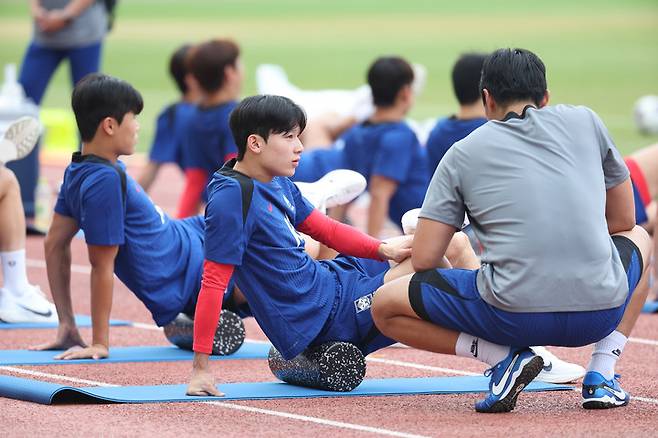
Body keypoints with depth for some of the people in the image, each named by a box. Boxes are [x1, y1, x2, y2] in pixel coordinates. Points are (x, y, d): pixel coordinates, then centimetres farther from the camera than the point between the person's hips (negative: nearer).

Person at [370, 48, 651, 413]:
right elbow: (623, 219, 25)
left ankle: (503, 357, -1)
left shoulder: (463, 153, 11)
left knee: (385, 307, 18)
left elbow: (423, 260, 7)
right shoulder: (584, 122, 15)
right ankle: (601, 374, 17)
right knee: (638, 238, 37)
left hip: (513, 315, -2)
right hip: (601, 312, 2)